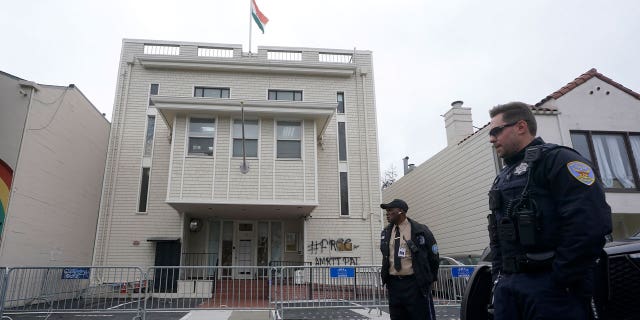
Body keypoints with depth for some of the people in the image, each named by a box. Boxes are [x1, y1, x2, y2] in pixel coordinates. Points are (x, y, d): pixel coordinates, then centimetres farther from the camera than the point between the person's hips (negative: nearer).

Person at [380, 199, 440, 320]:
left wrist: (429, 279, 8)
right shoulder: (385, 233, 9)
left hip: (416, 284, -5)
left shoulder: (420, 231, -5)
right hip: (393, 284, 5)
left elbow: (433, 257, 3)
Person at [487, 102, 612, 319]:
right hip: (508, 286, 7)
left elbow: (590, 225, -18)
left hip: (551, 288, -7)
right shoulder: (503, 178, 18)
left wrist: (561, 280, -16)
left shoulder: (556, 159, -6)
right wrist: (498, 276, 11)